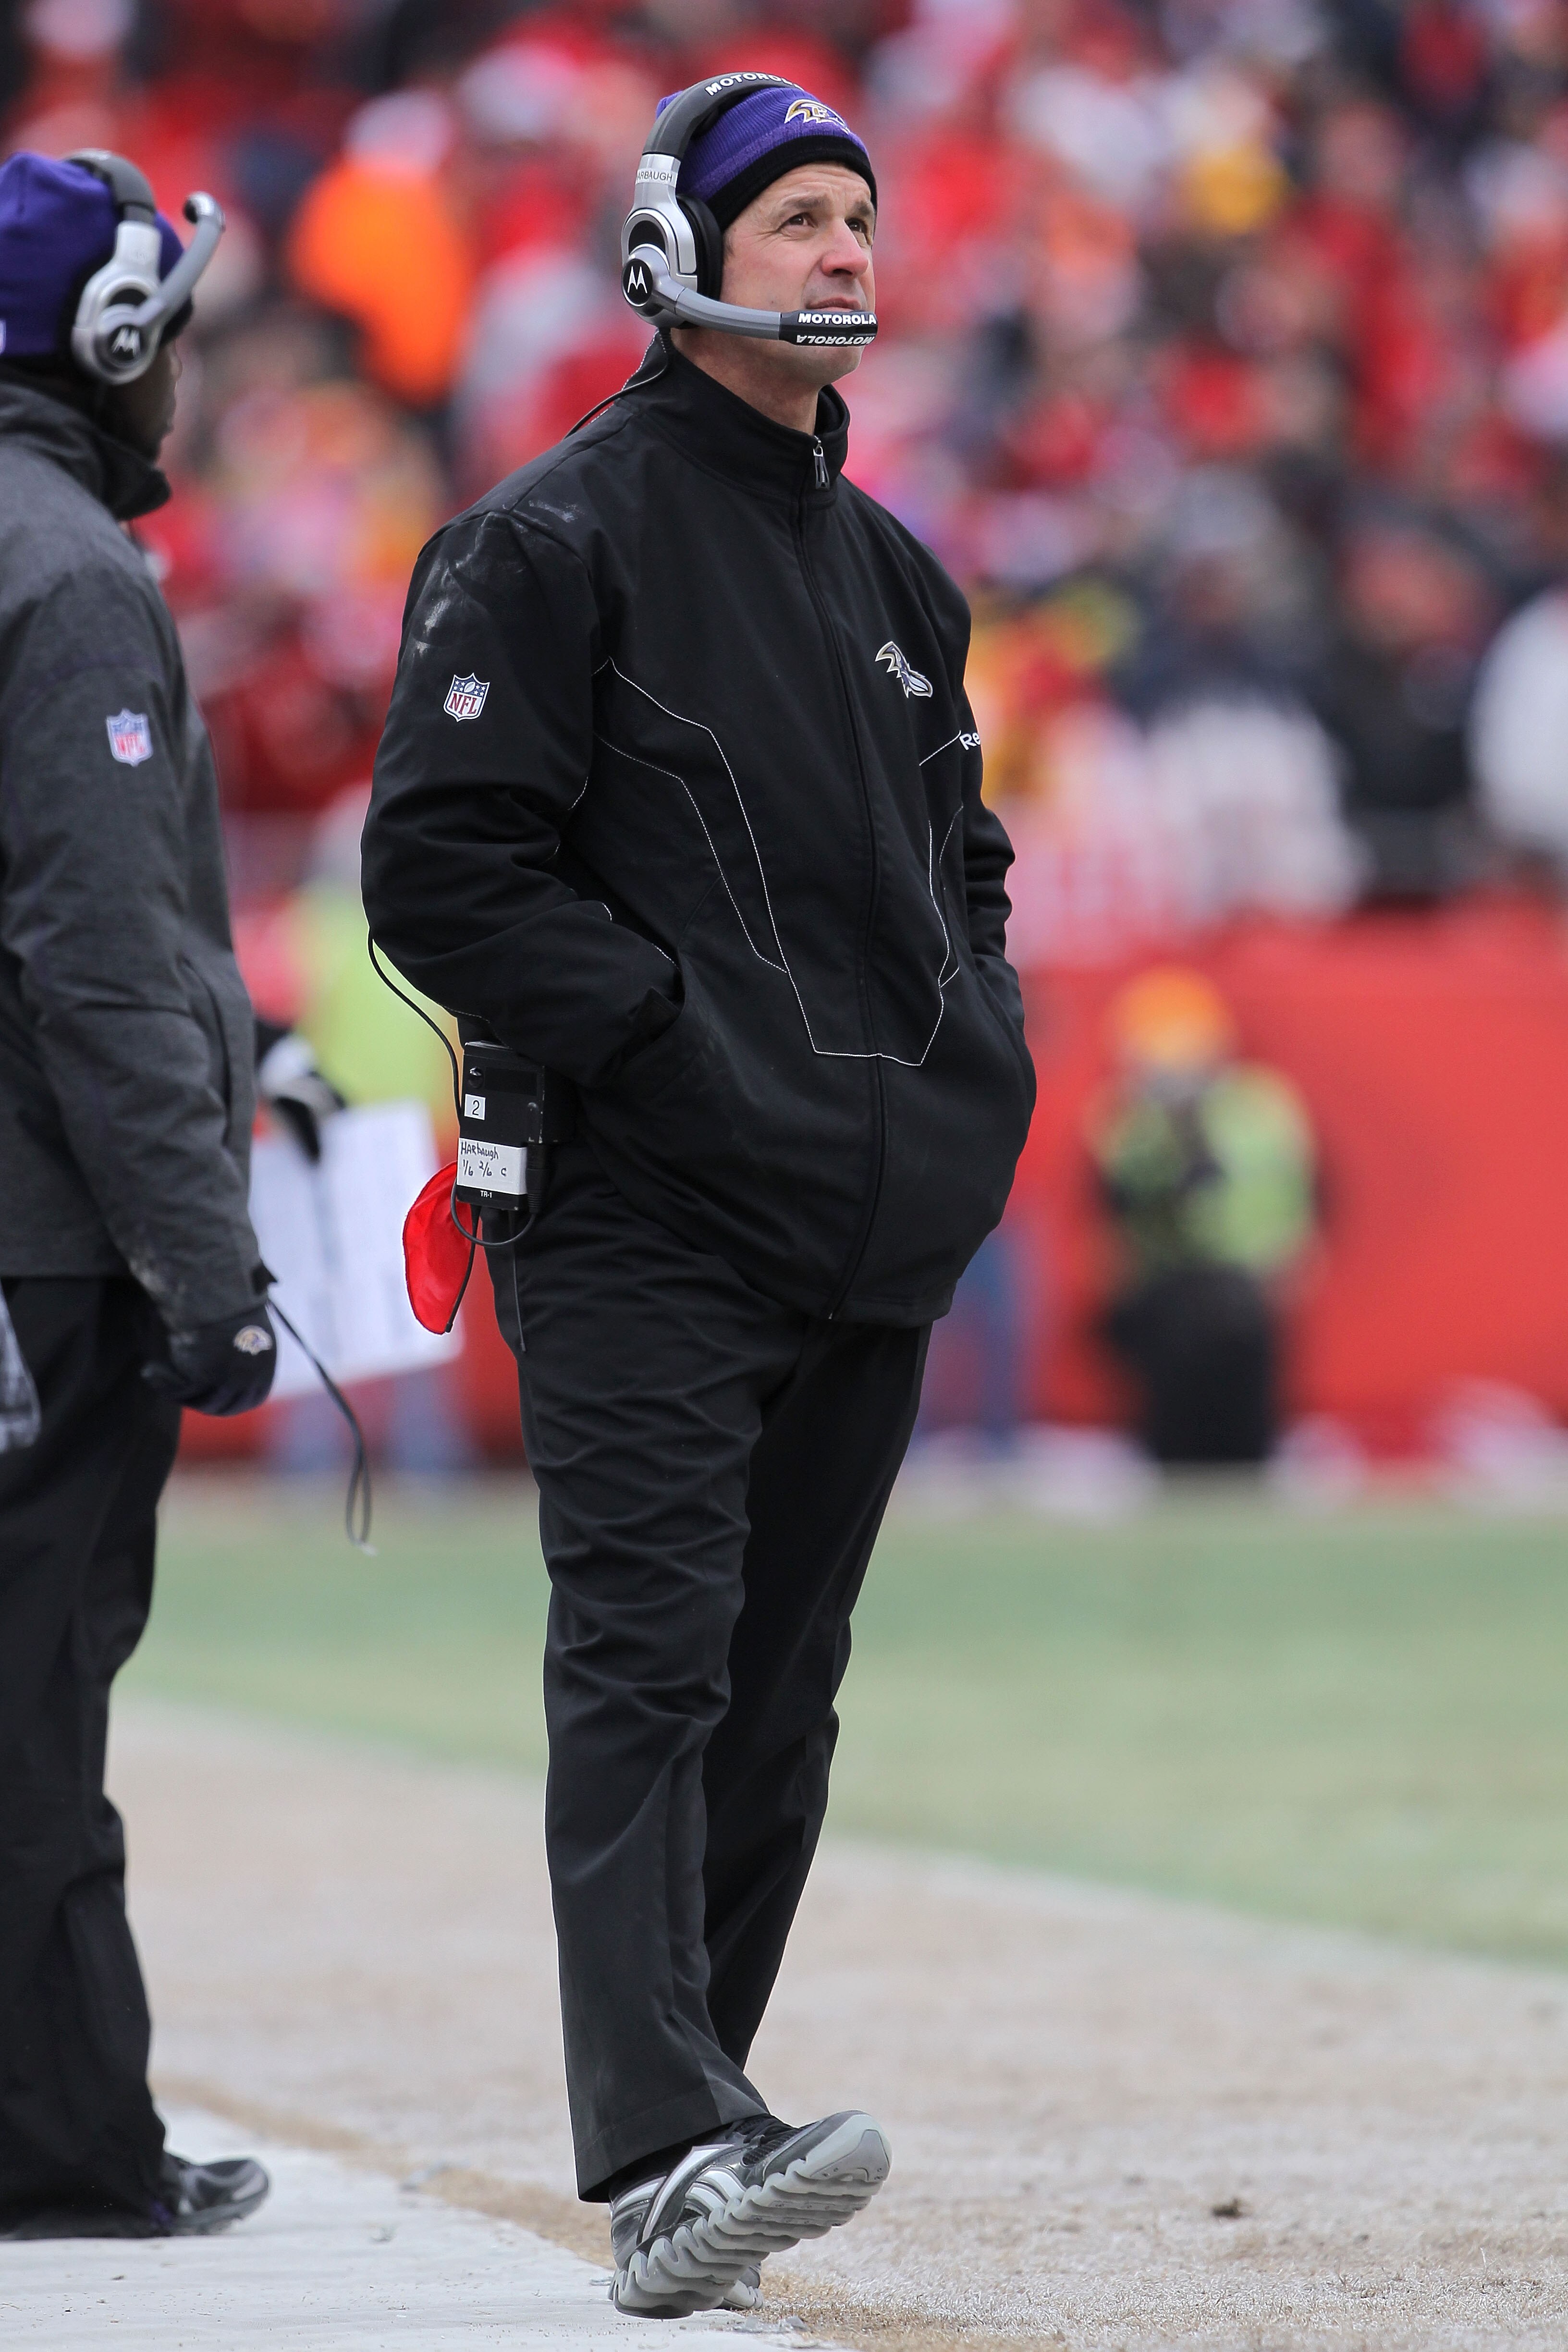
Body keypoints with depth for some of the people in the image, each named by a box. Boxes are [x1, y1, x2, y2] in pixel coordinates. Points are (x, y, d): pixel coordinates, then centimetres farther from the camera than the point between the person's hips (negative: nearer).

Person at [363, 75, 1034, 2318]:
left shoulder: (892, 571, 19)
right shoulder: (556, 541, -4)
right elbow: (441, 871, -10)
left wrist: (976, 1061, 10)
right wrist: (680, 1043, -17)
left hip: (873, 1233, 7)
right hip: (644, 1225, -7)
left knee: (777, 1695, 8)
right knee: (648, 1672, -16)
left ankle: (685, 2130, 14)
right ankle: (666, 2155, -27)